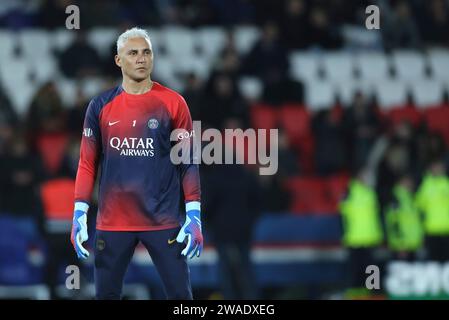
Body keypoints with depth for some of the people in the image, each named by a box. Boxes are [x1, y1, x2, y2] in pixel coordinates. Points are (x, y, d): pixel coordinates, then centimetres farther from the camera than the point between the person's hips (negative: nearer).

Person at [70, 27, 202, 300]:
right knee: (106, 295, 5)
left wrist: (194, 216, -6)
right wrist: (79, 215, -1)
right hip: (112, 223, 2)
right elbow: (87, 163, 7)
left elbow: (188, 163, 1)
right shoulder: (101, 106, 5)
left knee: (180, 294, -3)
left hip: (163, 222, -2)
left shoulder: (173, 103, 1)